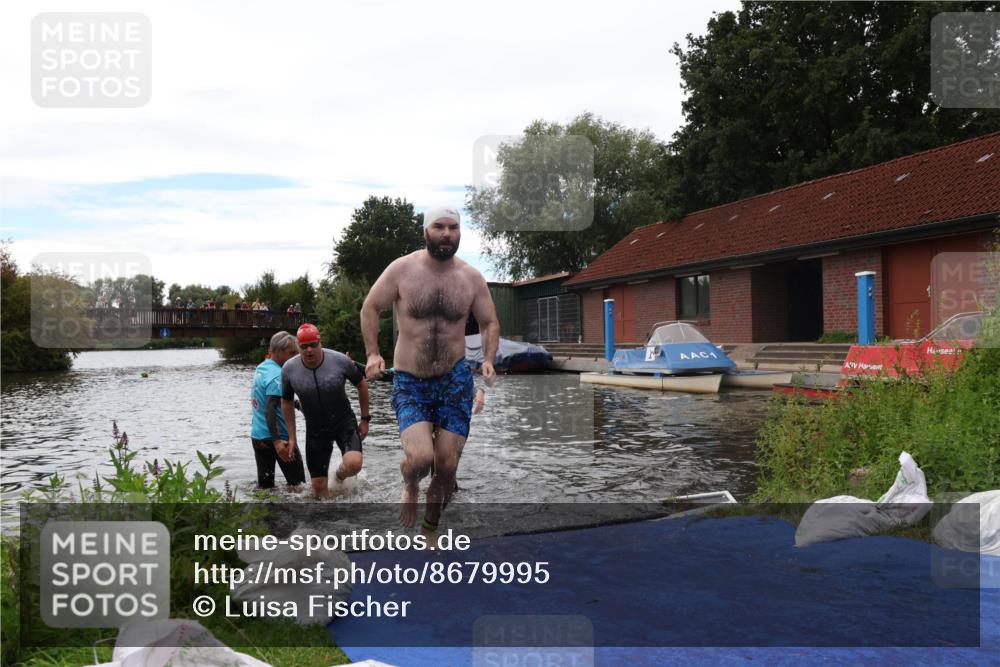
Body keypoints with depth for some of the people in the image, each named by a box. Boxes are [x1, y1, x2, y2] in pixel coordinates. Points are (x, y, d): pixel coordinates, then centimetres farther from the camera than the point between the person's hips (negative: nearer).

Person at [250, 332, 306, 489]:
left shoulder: (261, 368, 10)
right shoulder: (277, 375, -18)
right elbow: (270, 409, -27)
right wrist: (277, 441, -34)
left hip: (257, 435, 8)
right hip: (276, 437, -8)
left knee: (265, 485, 11)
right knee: (297, 483, 0)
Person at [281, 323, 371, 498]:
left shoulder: (340, 361, -18)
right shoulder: (289, 369, -13)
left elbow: (362, 384, -1)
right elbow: (286, 402, 4)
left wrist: (365, 419, 1)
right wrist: (292, 437, 5)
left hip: (344, 423, -2)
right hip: (315, 430, 2)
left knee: (354, 463, -25)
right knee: (318, 485, 3)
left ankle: (339, 477, 10)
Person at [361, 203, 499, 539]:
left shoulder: (472, 278, 0)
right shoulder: (402, 269, -6)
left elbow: (490, 323, 10)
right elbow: (370, 308, 3)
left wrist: (489, 360, -7)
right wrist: (372, 353, -8)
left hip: (455, 380, 2)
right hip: (409, 383, -2)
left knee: (447, 468, 4)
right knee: (420, 458, -22)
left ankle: (430, 529, 31)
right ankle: (410, 487, 18)